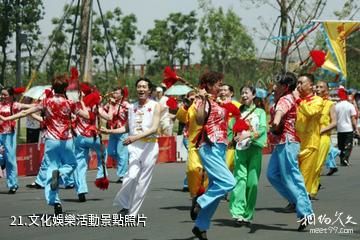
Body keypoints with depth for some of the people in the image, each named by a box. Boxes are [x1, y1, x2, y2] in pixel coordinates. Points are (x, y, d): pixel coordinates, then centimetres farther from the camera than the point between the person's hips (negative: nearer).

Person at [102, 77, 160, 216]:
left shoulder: (155, 106, -1)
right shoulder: (132, 107, 11)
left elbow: (154, 128, -11)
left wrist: (136, 137, -23)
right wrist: (110, 131, 5)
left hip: (150, 145, -2)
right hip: (134, 146, 2)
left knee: (143, 181, 0)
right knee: (132, 176, -18)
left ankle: (132, 213, 9)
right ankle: (124, 205, 2)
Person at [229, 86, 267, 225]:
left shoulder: (260, 112, 11)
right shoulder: (238, 113, 18)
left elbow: (262, 129, -4)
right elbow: (231, 129, 11)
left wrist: (248, 135, -18)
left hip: (255, 148, -1)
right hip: (240, 149, 1)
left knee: (252, 181, -5)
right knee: (240, 179, -13)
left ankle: (248, 215, 0)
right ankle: (238, 212, -20)